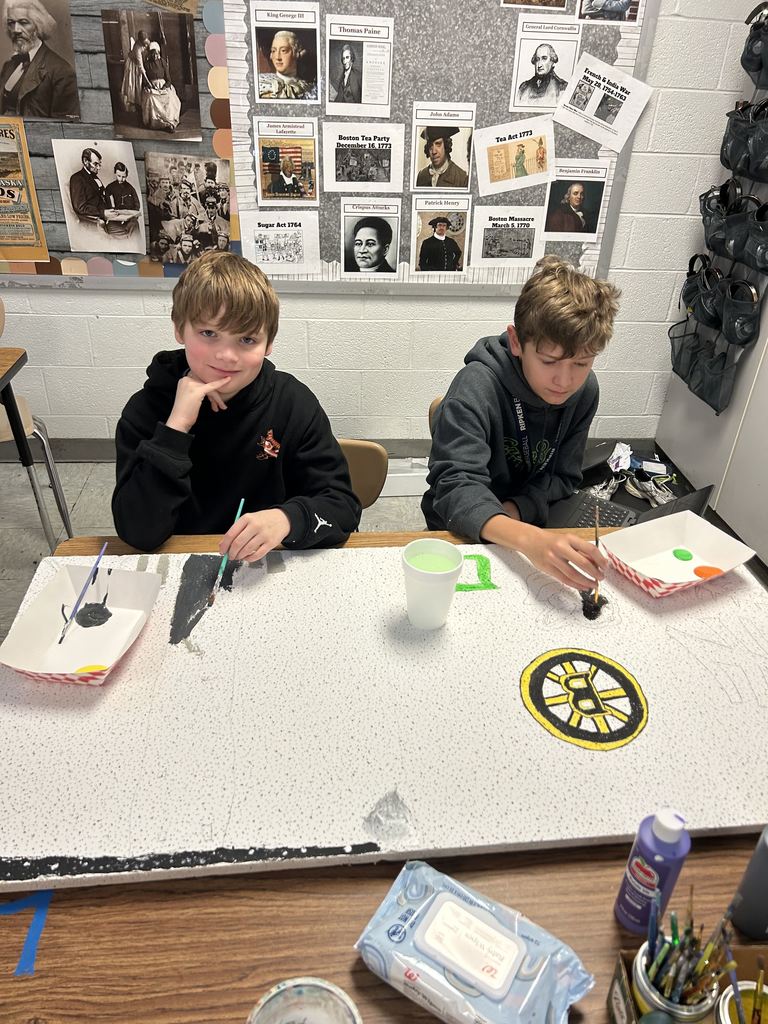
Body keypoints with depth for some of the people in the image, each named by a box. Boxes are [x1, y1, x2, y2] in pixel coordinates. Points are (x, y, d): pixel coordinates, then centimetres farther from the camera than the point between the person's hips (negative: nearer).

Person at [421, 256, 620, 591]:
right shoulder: (477, 386, -25)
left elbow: (562, 478, 1)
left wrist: (517, 509, -20)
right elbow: (457, 486, -34)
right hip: (459, 534, -4)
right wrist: (528, 539, -52)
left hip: (528, 522, 5)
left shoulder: (585, 391, -7)